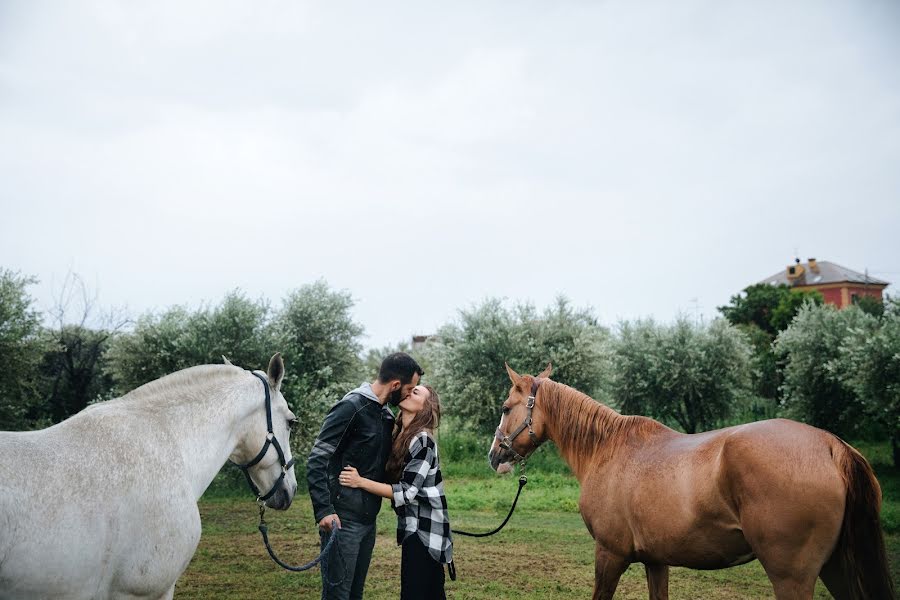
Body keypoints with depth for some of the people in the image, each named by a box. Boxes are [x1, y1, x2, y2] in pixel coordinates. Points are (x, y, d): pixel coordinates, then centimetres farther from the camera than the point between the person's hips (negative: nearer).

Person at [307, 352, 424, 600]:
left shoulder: (387, 415, 11)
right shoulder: (351, 407, -15)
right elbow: (317, 461, -19)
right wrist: (324, 510, -27)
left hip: (368, 520, 9)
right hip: (343, 520, -9)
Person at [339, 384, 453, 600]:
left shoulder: (422, 441, -17)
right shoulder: (398, 435, 9)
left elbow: (406, 492, -20)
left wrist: (360, 482, -20)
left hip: (425, 530, -8)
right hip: (413, 527, 8)